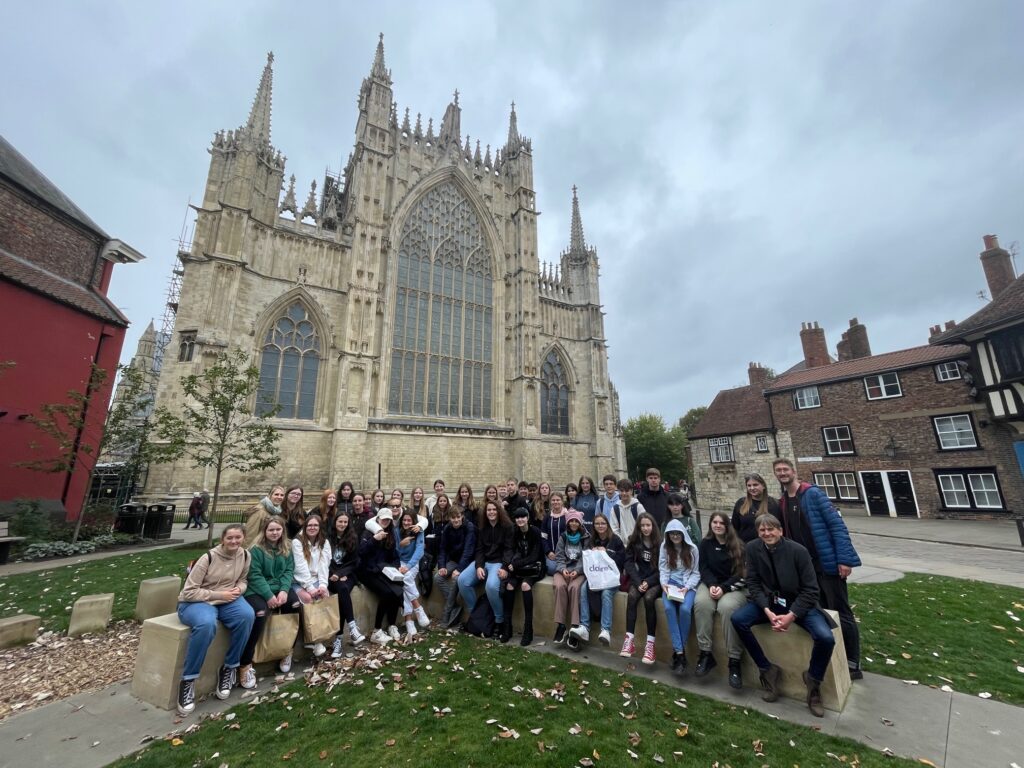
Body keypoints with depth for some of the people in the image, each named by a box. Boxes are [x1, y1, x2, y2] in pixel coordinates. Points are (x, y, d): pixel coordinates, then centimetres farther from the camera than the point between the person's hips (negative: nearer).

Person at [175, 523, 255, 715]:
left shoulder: (245, 555, -3)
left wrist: (239, 589, -10)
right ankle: (188, 680, -17)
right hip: (196, 602, -4)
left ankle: (229, 668, -6)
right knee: (207, 624, -39)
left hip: (226, 600, 4)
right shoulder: (209, 557, -16)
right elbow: (188, 592, -14)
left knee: (247, 615, -29)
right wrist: (218, 594, -21)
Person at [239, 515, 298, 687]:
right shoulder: (256, 549, -7)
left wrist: (284, 590, -13)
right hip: (258, 590, -4)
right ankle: (245, 665, -19)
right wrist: (269, 595, -20)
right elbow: (255, 576, -12)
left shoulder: (287, 548, 8)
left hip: (280, 589, 4)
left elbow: (289, 571, 4)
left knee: (297, 606, -22)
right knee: (260, 613, -34)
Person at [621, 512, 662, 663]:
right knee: (631, 596, -28)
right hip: (638, 579, 2)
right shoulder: (634, 541, 4)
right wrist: (638, 582, -16)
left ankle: (650, 644, -27)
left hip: (655, 580, -2)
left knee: (649, 598, -31)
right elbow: (629, 563, -1)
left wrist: (648, 582, -16)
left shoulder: (660, 543, -3)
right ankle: (629, 640, -28)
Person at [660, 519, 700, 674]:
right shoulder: (665, 547, 4)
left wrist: (687, 587, -12)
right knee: (669, 608, -29)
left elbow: (695, 573, 3)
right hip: (671, 583, 1)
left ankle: (678, 651, -12)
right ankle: (679, 652, -21)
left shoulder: (692, 548, 0)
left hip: (688, 584, -1)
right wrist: (664, 583, -13)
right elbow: (663, 569, 5)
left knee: (685, 609, -30)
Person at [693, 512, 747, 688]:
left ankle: (734, 661, -23)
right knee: (701, 603, -30)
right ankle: (705, 654, -21)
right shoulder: (705, 543, 7)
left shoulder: (738, 545, 0)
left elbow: (741, 573, -6)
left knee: (727, 607, -35)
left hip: (734, 586, -2)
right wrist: (712, 585, -17)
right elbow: (704, 568, 3)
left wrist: (723, 588, -18)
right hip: (711, 584, 2)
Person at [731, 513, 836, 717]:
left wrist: (791, 616, -21)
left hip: (799, 603, -1)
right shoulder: (752, 549, -10)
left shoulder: (798, 550, -16)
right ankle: (768, 670, 1)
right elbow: (753, 583, -6)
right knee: (738, 619, -21)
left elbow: (810, 590, -13)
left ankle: (813, 681, 4)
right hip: (768, 601, 2)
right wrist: (767, 610, -21)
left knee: (826, 638, -27)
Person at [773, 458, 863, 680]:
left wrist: (844, 559, -19)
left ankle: (853, 665, 19)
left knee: (841, 614, 4)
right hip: (805, 566, 6)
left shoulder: (813, 493, -12)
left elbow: (837, 525, -14)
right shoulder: (782, 503, 6)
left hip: (828, 562, -6)